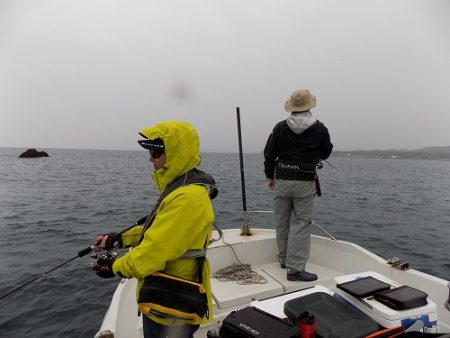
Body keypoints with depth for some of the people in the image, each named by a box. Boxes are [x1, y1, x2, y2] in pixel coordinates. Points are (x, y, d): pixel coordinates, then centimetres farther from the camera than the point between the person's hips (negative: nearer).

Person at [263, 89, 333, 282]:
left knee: (282, 222, 14)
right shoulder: (319, 128, -3)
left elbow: (269, 154, 2)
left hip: (281, 181, 2)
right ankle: (295, 268, 0)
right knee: (301, 223, 2)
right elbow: (326, 153, 12)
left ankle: (284, 259, 30)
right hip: (305, 183, -2)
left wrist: (270, 176, 15)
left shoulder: (280, 127, -2)